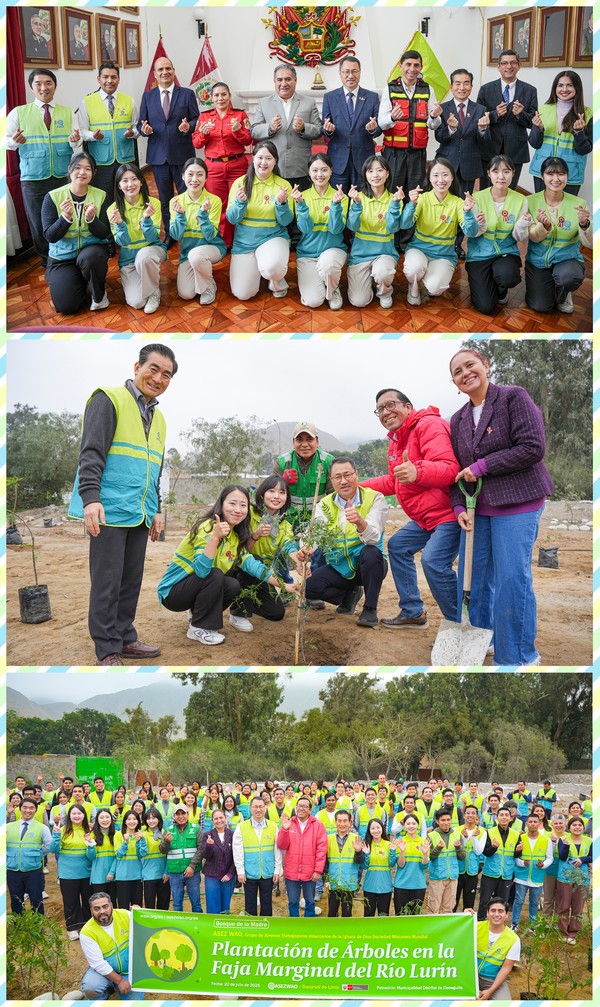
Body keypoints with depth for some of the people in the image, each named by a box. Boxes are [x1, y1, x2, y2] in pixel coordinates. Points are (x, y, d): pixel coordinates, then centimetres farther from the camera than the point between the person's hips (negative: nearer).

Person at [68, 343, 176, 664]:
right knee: (107, 581, -3)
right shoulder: (109, 400, -4)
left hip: (139, 514, 7)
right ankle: (108, 650, 3)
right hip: (110, 510, -7)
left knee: (132, 580, 10)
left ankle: (124, 638, 20)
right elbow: (91, 453, -13)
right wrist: (90, 498, -23)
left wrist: (156, 510, 21)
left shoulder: (158, 418, 19)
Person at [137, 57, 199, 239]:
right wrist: (144, 129, -16)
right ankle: (169, 234, 23)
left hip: (182, 154, -2)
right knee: (165, 199, 12)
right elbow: (141, 123, 7)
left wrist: (189, 126, -21)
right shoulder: (147, 96, 8)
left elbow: (196, 120, 1)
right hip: (158, 155, 2)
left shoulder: (187, 94, 2)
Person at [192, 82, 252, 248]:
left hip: (237, 166, -1)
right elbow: (196, 144, 3)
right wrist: (203, 133, -17)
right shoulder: (204, 116, 6)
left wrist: (238, 130, -21)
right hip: (213, 167, 1)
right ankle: (223, 243, 13)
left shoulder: (240, 114, 2)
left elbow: (248, 141, -2)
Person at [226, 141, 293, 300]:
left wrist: (282, 203, -23)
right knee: (242, 294, -5)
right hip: (244, 241, 2)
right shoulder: (240, 183, -2)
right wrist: (240, 202, -22)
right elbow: (231, 219, -3)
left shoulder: (283, 185, -3)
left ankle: (277, 281, 2)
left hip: (273, 237, -2)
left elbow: (285, 222, -4)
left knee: (272, 267, -37)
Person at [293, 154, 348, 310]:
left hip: (333, 248, -1)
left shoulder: (340, 197, -2)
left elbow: (336, 229, -14)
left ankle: (333, 290, -4)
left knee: (326, 263, -40)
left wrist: (336, 204, -28)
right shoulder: (303, 196, 0)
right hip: (307, 252, 1)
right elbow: (305, 228, -11)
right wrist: (300, 204, -24)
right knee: (313, 301, -16)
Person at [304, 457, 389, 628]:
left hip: (368, 567, -4)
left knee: (371, 553, -36)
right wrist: (305, 549, -41)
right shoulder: (324, 505, 0)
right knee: (309, 585, -18)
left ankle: (370, 609, -15)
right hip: (340, 568, 4)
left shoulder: (374, 499, -12)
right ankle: (350, 594, 13)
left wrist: (360, 522, -49)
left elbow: (374, 537, -27)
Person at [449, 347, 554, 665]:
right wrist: (459, 507, -1)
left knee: (512, 579, -7)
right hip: (478, 509, 6)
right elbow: (458, 469, 15)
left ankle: (518, 656, 5)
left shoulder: (514, 398, -7)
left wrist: (481, 466, -15)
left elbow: (533, 447, -16)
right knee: (474, 576, 8)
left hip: (516, 505, -6)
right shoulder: (458, 419, 12)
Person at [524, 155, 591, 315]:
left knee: (569, 277, -35)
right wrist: (544, 225, -33)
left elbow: (588, 243, -16)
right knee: (540, 306, -12)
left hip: (567, 258, -1)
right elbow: (533, 238, -11)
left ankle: (563, 296, 4)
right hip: (538, 260, 1)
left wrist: (584, 224, -38)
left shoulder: (578, 204, -11)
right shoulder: (531, 202, -9)